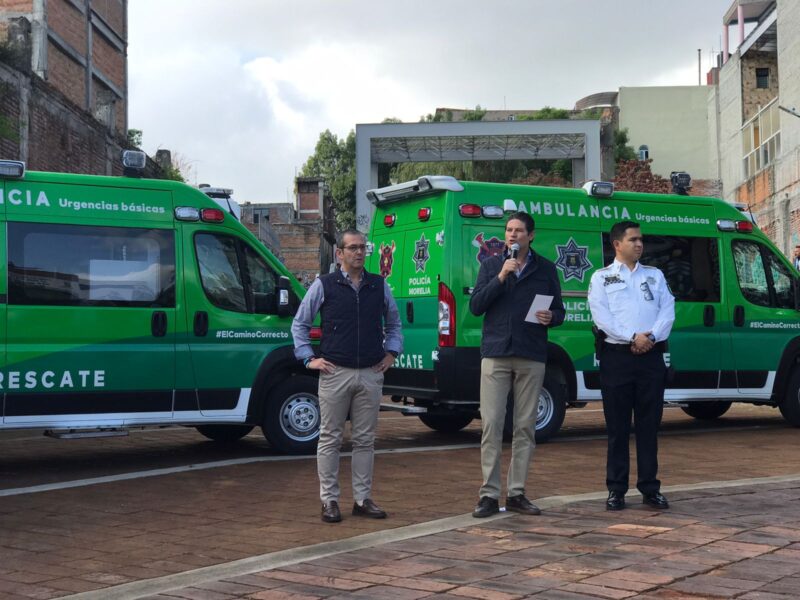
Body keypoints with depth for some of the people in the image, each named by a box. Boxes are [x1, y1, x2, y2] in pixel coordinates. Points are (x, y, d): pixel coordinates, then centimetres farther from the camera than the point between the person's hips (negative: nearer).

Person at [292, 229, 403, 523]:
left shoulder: (380, 286, 10)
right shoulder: (324, 285, 1)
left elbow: (394, 323, 24)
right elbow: (299, 324, 8)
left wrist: (391, 352, 12)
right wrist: (309, 358, 1)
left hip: (371, 374, 3)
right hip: (335, 373, -3)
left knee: (365, 439, 7)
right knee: (330, 439, 2)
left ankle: (362, 499, 16)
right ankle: (329, 501, 9)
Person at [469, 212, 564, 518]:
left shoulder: (545, 269, 10)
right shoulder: (491, 265, 9)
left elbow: (559, 311, 12)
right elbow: (475, 306, 0)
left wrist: (551, 317, -11)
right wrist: (500, 277, -10)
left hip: (531, 356, 1)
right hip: (496, 354, -1)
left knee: (525, 427, 4)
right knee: (491, 426, -4)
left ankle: (516, 493, 12)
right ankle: (489, 495, 1)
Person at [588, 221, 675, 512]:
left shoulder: (655, 275, 16)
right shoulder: (602, 277, 6)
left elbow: (668, 311, 5)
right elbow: (601, 316, -7)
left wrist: (651, 337, -12)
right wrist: (633, 337, -16)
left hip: (651, 356, 3)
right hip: (617, 356, -3)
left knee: (649, 424, 5)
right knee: (618, 426, 1)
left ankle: (650, 488, 11)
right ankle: (616, 489, 6)